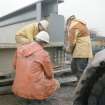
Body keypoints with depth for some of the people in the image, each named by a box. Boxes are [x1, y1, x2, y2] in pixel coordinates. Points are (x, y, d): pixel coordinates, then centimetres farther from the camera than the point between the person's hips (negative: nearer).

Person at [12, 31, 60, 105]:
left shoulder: (20, 48, 0)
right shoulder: (44, 54, -13)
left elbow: (15, 65, 14)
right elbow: (50, 75, -1)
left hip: (18, 89, 5)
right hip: (34, 90, -5)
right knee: (56, 83, 20)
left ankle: (30, 98, 21)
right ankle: (36, 99, 11)